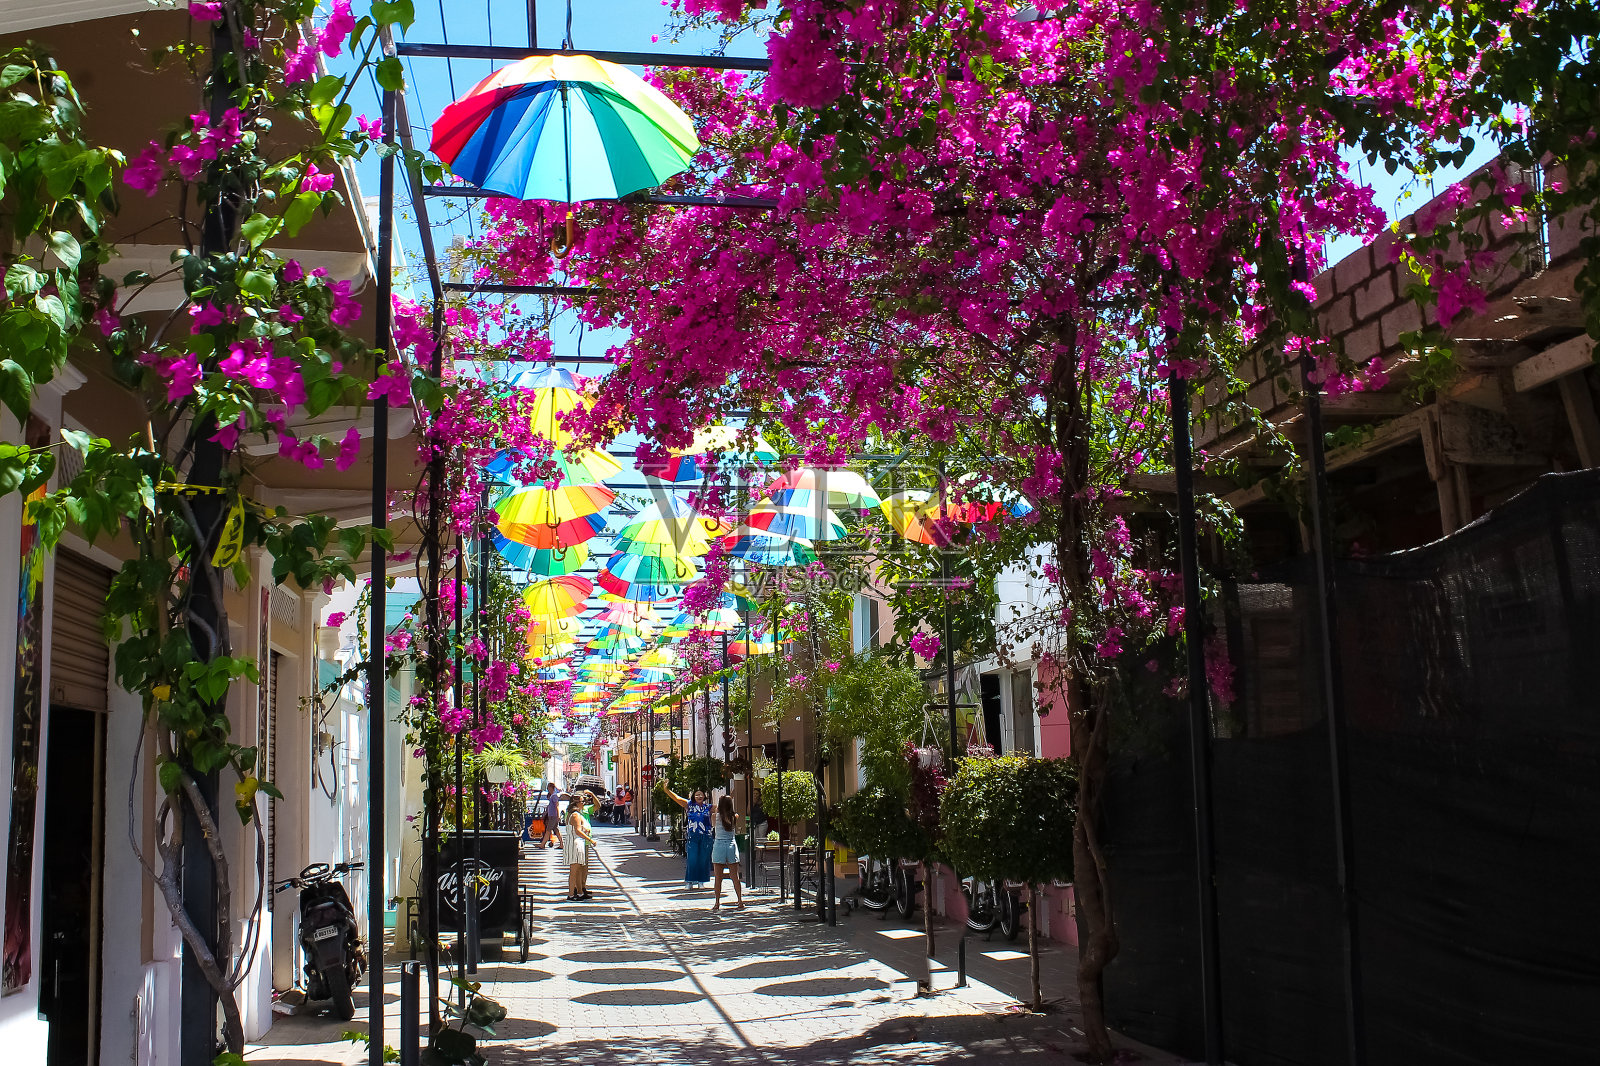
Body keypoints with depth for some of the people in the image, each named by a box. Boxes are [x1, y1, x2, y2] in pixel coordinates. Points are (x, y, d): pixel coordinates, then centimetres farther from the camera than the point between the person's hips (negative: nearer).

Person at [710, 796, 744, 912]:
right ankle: (740, 901, 9)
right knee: (735, 877, 8)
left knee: (718, 878, 3)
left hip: (719, 846, -2)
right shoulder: (735, 817, 0)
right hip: (732, 845, 2)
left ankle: (717, 903, 4)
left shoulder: (716, 816, -7)